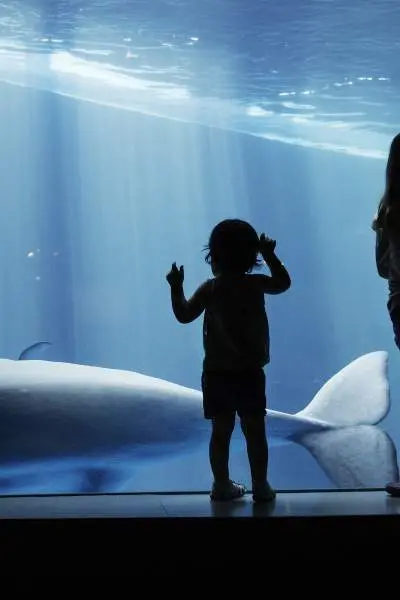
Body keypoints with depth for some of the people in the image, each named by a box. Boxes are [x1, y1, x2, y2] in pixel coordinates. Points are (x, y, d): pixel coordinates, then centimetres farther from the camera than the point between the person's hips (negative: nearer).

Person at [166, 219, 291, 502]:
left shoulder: (210, 289, -6)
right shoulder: (256, 285, -4)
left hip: (216, 373, 1)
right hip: (250, 373, -1)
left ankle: (222, 485, 17)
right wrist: (270, 256, 21)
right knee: (255, 431, 7)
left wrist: (176, 288, 8)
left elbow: (184, 315, -2)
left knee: (221, 431, 10)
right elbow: (284, 283, 14)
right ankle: (261, 486, 11)